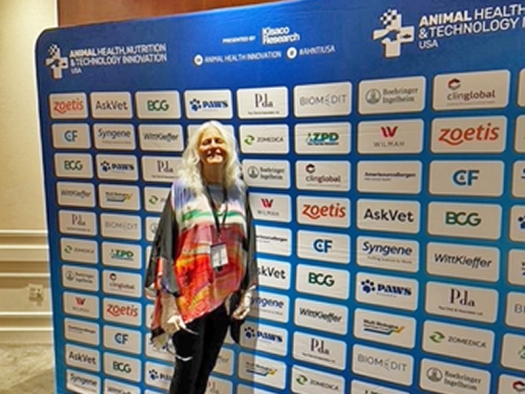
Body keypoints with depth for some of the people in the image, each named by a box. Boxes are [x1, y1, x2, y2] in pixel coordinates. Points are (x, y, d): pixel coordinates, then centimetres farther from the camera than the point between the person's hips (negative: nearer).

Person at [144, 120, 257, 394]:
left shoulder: (238, 190, 3)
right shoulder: (182, 190, -9)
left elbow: (248, 244, 8)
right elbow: (165, 246, -9)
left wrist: (247, 291, 7)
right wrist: (169, 301, -12)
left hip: (225, 296, 4)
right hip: (189, 296, -4)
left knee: (206, 369, 18)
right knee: (187, 371, 8)